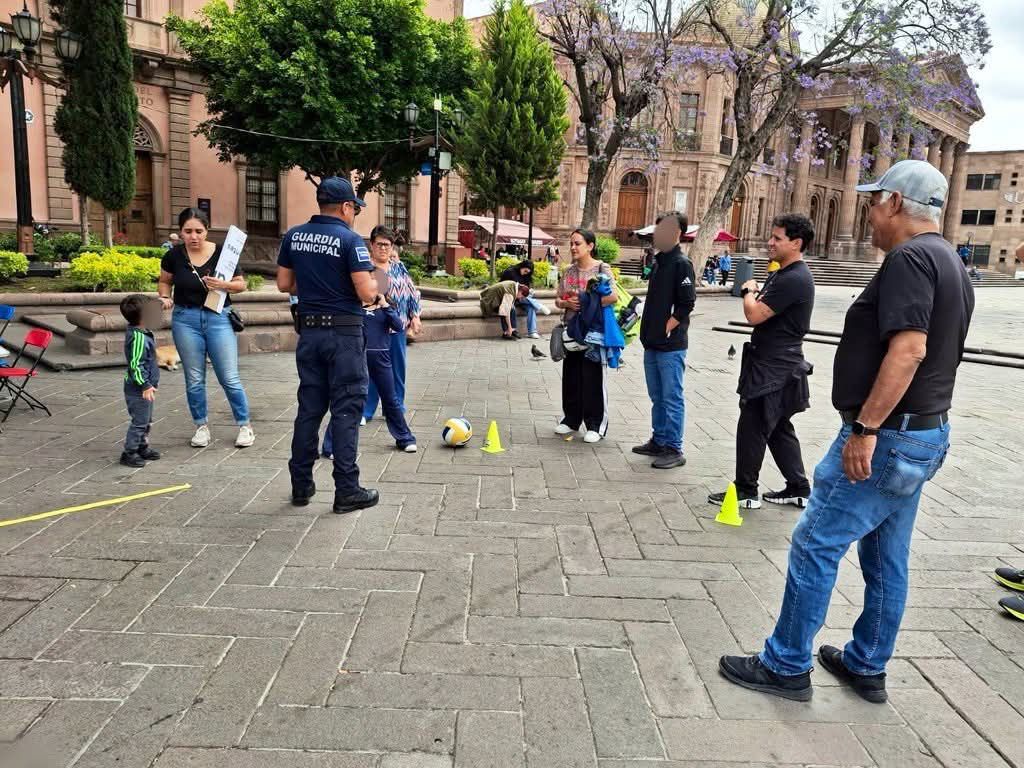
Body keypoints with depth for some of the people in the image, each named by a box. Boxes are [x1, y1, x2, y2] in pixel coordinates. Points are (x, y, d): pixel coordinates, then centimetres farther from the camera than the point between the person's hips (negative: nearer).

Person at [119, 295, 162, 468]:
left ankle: (142, 448, 32)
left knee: (146, 420, 20)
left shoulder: (139, 332, 7)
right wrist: (145, 385, -24)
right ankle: (129, 453, 6)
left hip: (144, 387, 10)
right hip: (138, 389, -10)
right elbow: (135, 365, -25)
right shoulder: (138, 337, -24)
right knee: (139, 421, -3)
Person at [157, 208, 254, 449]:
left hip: (218, 318, -2)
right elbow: (164, 281, 14)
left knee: (229, 378, -1)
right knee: (194, 379, 10)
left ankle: (245, 425, 14)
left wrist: (223, 284, -19)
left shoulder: (222, 253, -7)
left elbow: (241, 284, 0)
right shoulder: (174, 256, -3)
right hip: (185, 319, 2)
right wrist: (164, 297, -6)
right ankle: (202, 426, 26)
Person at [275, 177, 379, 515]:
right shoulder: (349, 240, -11)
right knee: (345, 410, 1)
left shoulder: (293, 236, 7)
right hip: (344, 334, -5)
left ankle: (301, 485, 20)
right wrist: (376, 284, 5)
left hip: (309, 331, 6)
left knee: (309, 407, 13)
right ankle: (347, 491, 5)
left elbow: (284, 284, 11)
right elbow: (366, 293, -16)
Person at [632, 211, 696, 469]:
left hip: (671, 346, -8)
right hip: (652, 344, 8)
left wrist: (665, 331, -13)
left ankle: (674, 450, 6)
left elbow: (686, 305, -16)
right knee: (657, 397, 16)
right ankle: (658, 441, 27)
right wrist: (649, 332, 12)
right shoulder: (658, 262, 14)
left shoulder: (681, 264, -11)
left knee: (672, 398, -2)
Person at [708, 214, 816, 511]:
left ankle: (745, 492, 10)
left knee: (752, 429, -1)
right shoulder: (785, 273, 13)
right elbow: (764, 311, 22)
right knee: (779, 429, 16)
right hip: (775, 365, 11)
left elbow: (754, 315, -23)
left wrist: (750, 292, -6)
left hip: (774, 370, -11)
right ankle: (799, 489, 25)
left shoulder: (794, 279, -21)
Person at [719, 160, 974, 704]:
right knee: (886, 557, 16)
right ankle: (867, 667, 29)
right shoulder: (951, 265, 15)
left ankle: (786, 666, 9)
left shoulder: (909, 258, -16)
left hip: (886, 436, -10)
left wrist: (865, 427, -27)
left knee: (815, 545, -2)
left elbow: (908, 350, -28)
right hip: (925, 434, 10)